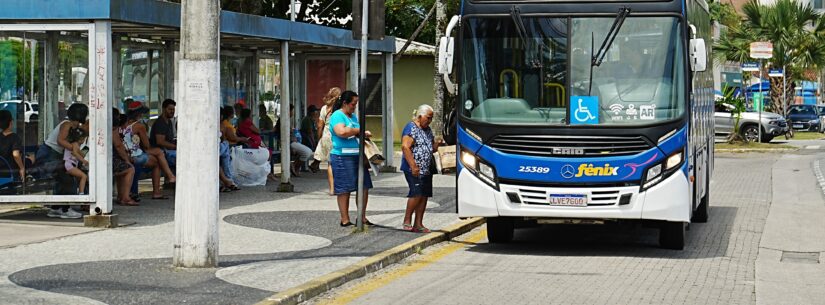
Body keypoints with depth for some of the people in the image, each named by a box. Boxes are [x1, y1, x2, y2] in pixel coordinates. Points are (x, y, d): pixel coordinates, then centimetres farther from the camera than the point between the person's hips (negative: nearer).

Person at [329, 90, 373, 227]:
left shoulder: (353, 116, 19)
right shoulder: (337, 116, -8)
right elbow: (342, 132, -25)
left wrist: (363, 135, 6)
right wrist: (359, 131, -13)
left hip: (357, 156, 8)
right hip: (342, 157, -8)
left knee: (364, 187, 6)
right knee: (344, 189, -2)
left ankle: (362, 217, 17)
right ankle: (345, 220, 4)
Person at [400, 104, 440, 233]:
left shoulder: (428, 130, 18)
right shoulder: (411, 128, -9)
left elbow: (432, 148, 27)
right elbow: (405, 147, -19)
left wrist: (437, 144, 2)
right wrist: (413, 166, -24)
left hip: (426, 170, 9)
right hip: (414, 170, -9)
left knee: (424, 196, 5)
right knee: (417, 194, -16)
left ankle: (418, 224, 8)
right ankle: (406, 221, -5)